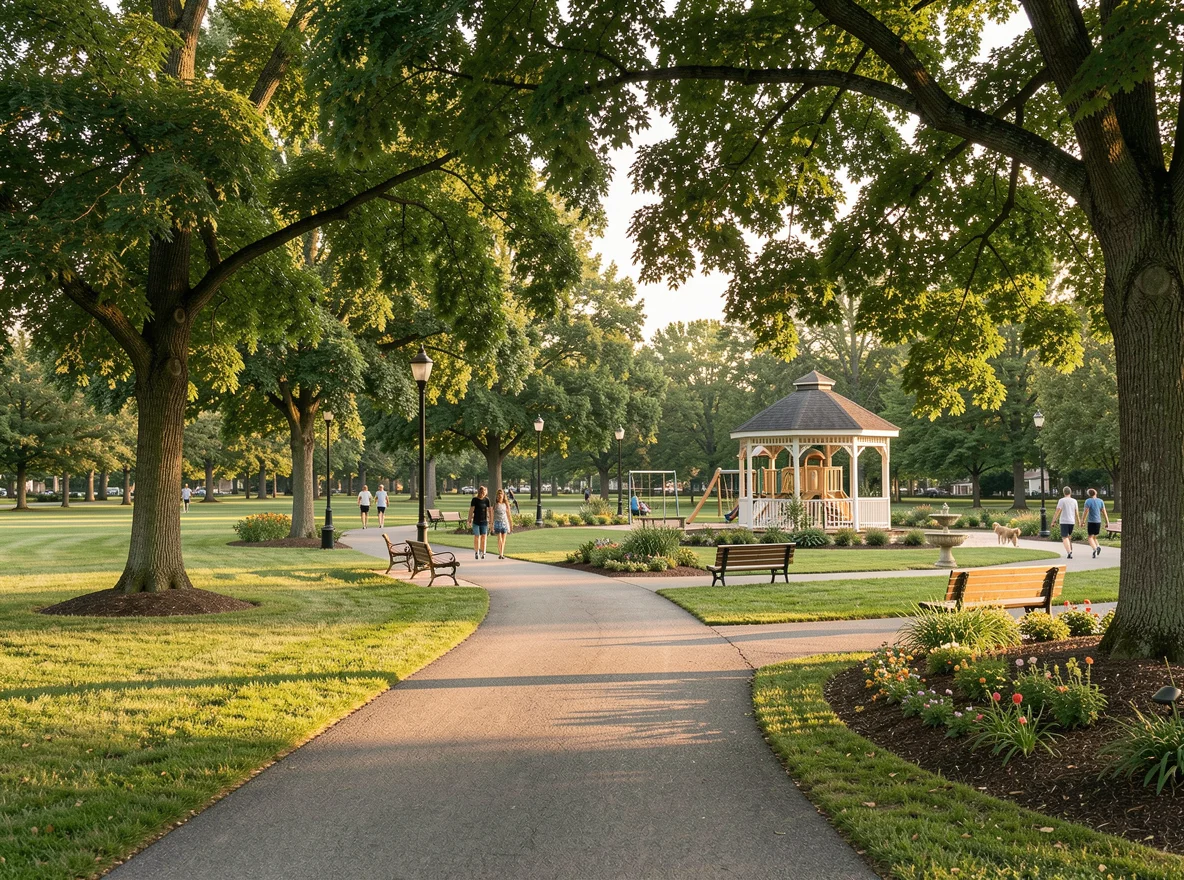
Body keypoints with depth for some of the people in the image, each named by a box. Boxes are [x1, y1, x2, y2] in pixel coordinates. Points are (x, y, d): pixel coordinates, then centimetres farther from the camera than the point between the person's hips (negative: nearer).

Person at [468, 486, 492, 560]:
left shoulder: (486, 500, 4)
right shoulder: (475, 499, -5)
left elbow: (489, 510, 7)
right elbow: (471, 510, -6)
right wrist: (469, 520, -11)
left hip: (484, 521, 2)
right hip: (476, 521, -2)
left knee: (484, 537, -2)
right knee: (476, 537, 1)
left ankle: (482, 553, 4)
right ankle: (476, 552, 13)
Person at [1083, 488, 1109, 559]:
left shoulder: (1088, 501, -7)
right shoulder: (1100, 501, 5)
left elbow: (1086, 512, -10)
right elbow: (1104, 512, 5)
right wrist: (1107, 521, 9)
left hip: (1091, 521, -4)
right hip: (1098, 521, 4)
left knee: (1091, 537, -1)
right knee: (1094, 537, 17)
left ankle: (1095, 549, -23)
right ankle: (1098, 546, -9)